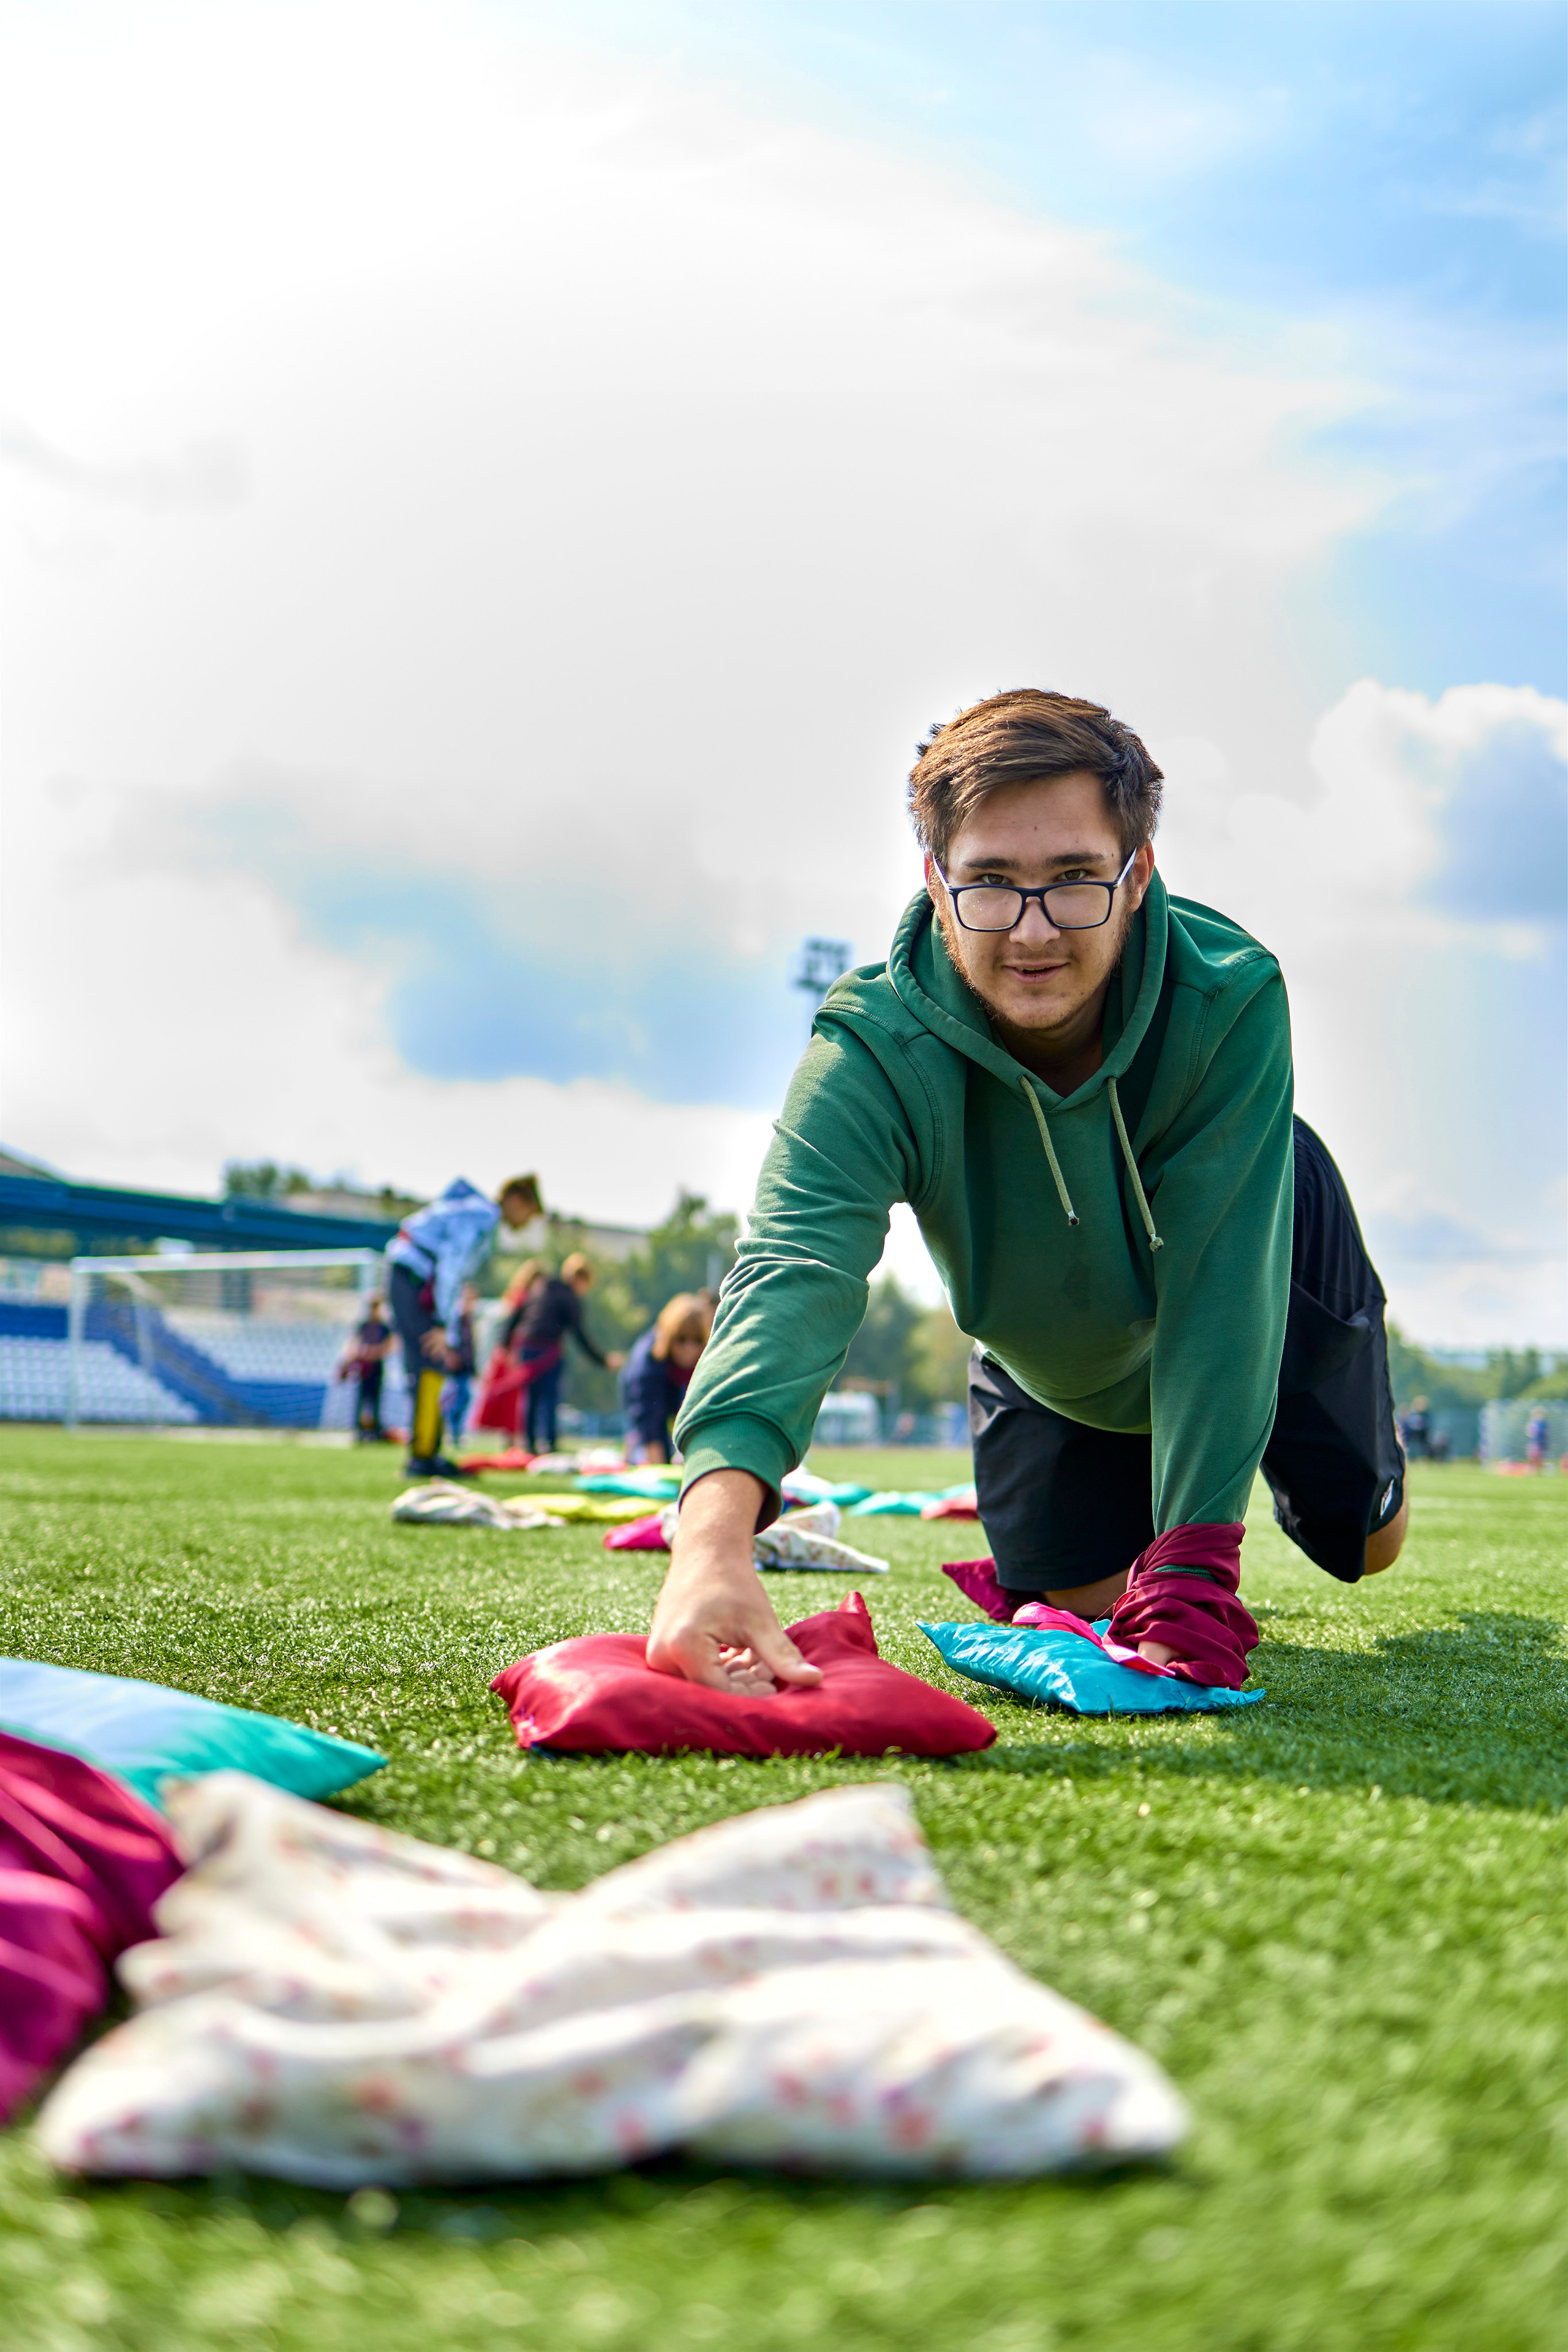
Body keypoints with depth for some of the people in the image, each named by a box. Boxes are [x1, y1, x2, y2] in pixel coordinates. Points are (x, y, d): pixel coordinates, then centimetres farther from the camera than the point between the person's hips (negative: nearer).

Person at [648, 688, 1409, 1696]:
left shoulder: (1230, 998, -40)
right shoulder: (872, 1050, -40)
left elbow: (1219, 1294, -41)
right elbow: (794, 1273, -57)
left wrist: (1192, 1565, -50)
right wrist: (715, 1537, -74)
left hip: (1269, 1246, 0)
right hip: (1045, 1348, 0)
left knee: (1362, 1544, 13)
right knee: (1081, 1597, 6)